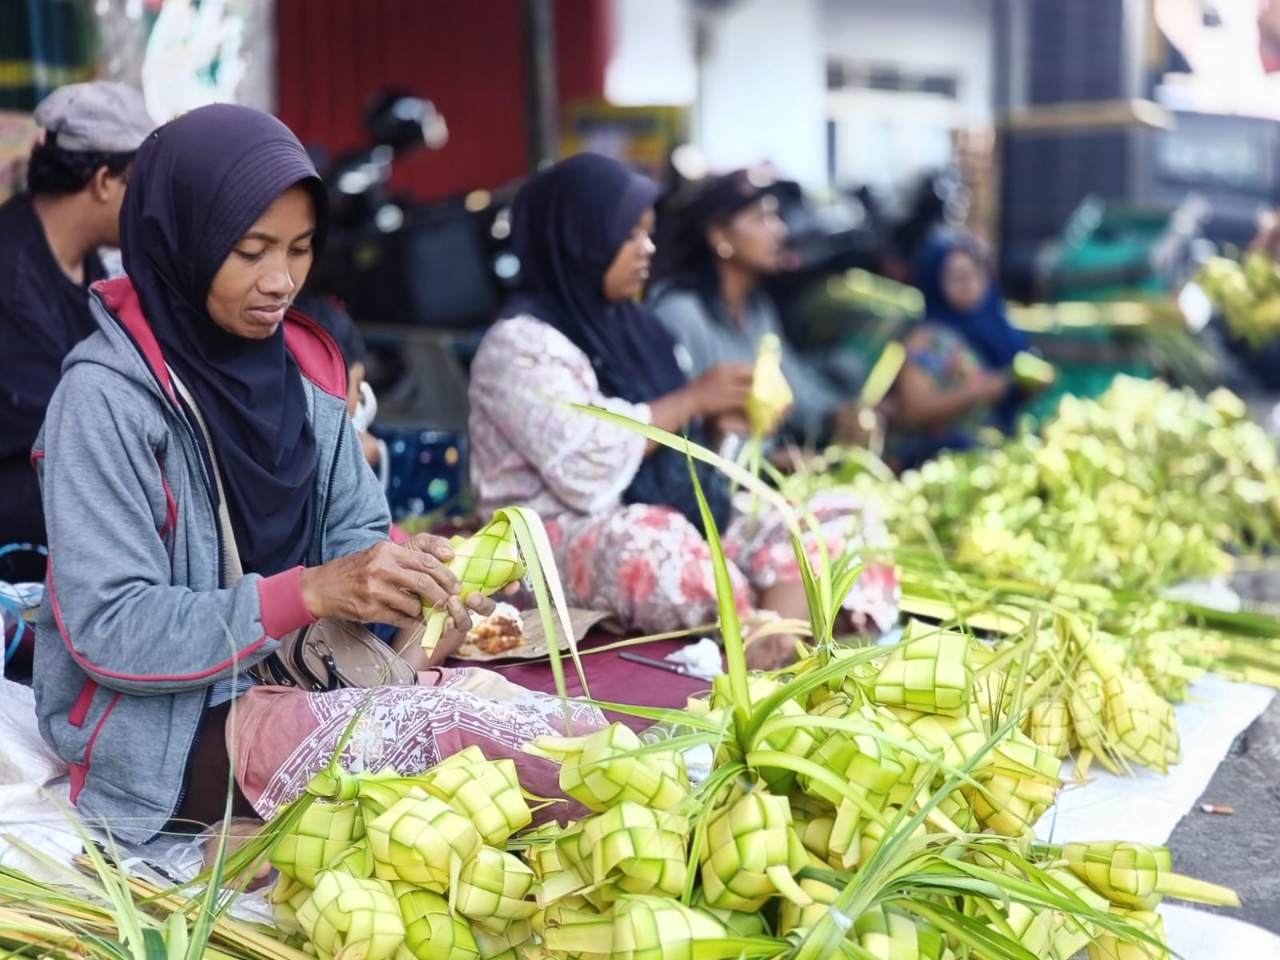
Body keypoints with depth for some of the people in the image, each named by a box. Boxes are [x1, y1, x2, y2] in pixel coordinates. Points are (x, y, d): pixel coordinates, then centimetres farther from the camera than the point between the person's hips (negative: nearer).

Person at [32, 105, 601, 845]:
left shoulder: (304, 365, 5)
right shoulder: (106, 394, -15)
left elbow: (354, 530, 8)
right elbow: (108, 630, -19)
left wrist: (406, 573, -16)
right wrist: (312, 591, -28)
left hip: (307, 680, 7)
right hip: (165, 730, -6)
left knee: (576, 732, -13)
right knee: (461, 731, -26)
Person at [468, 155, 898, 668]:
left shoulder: (634, 325, 15)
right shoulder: (520, 343, -8)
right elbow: (586, 462, -22)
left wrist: (716, 421, -1)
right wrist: (692, 398, -14)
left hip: (685, 520, 8)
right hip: (563, 541, -8)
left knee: (840, 521, -10)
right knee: (653, 545, -42)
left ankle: (776, 648, -37)